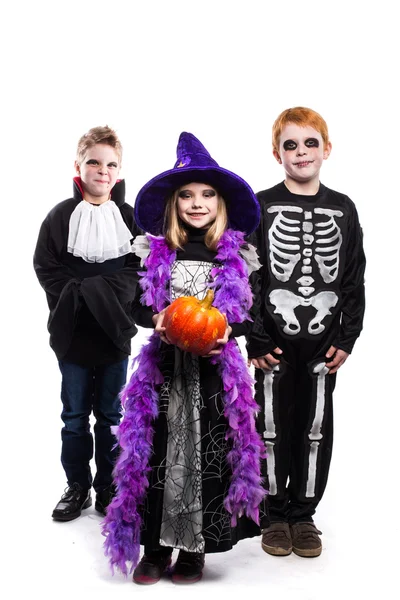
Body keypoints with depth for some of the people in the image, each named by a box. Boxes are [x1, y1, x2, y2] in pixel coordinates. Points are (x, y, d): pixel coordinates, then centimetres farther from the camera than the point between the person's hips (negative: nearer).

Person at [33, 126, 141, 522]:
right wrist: (78, 296, -14)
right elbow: (45, 267, -4)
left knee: (110, 414, 11)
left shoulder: (130, 217, 2)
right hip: (72, 331, 0)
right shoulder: (60, 216, -1)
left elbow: (140, 266, -2)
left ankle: (108, 487, 24)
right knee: (75, 415, 10)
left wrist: (109, 294, -16)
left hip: (115, 330, 1)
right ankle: (77, 486, 24)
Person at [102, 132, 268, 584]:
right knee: (158, 449, 3)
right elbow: (138, 308, 5)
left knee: (208, 451, 6)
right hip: (166, 366, 1)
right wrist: (158, 320, -16)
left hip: (216, 368, 0)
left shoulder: (237, 255, 0)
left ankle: (195, 547, 22)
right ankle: (157, 544, 19)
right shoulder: (155, 252, 2)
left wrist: (228, 329, -17)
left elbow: (250, 313, 3)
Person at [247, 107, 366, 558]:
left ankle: (303, 513, 26)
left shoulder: (343, 210, 6)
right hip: (274, 343, -2)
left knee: (316, 430, 10)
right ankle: (276, 513, 23)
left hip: (323, 343, 3)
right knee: (272, 428, 7)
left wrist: (347, 337, 1)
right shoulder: (260, 208, -2)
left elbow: (354, 279, 7)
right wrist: (254, 341, -10)